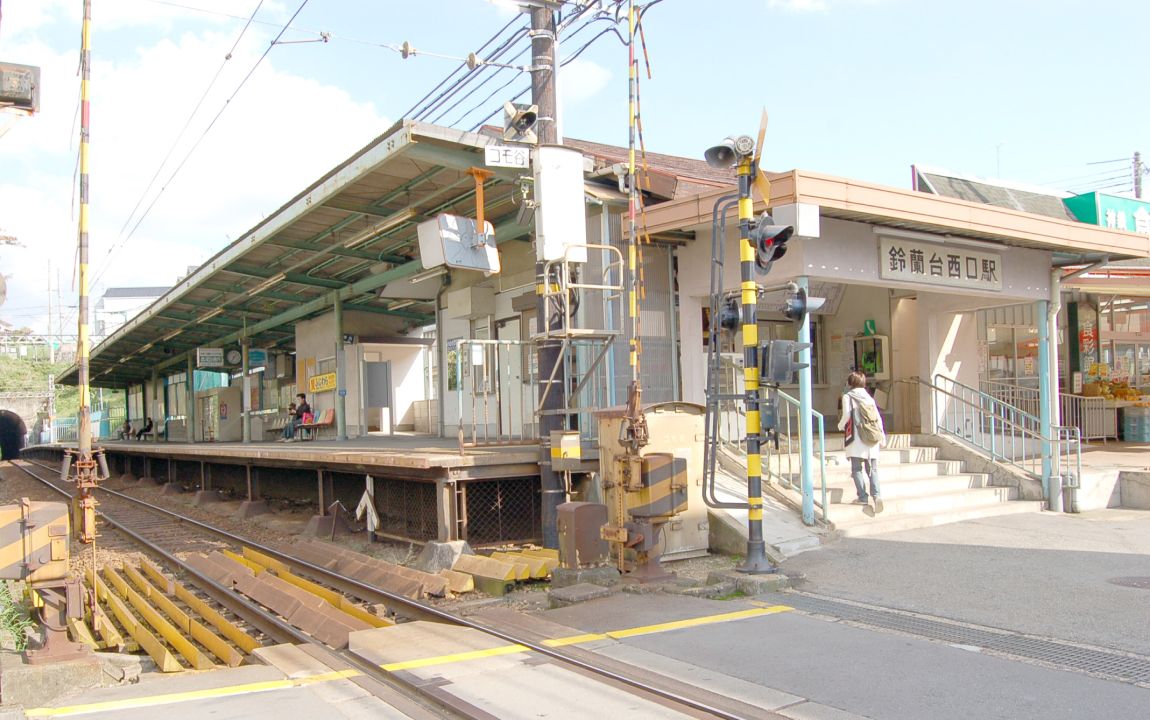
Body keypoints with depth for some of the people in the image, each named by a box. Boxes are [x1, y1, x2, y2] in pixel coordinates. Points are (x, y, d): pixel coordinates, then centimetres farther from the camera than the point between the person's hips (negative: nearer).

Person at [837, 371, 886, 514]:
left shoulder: (848, 397, 1)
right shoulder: (869, 398, 14)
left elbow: (846, 415, -9)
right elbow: (878, 418, 11)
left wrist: (840, 426, 11)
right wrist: (882, 438, 17)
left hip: (856, 438, -4)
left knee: (857, 469, 3)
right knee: (872, 469, 6)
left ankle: (862, 497, -2)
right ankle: (876, 495, -10)